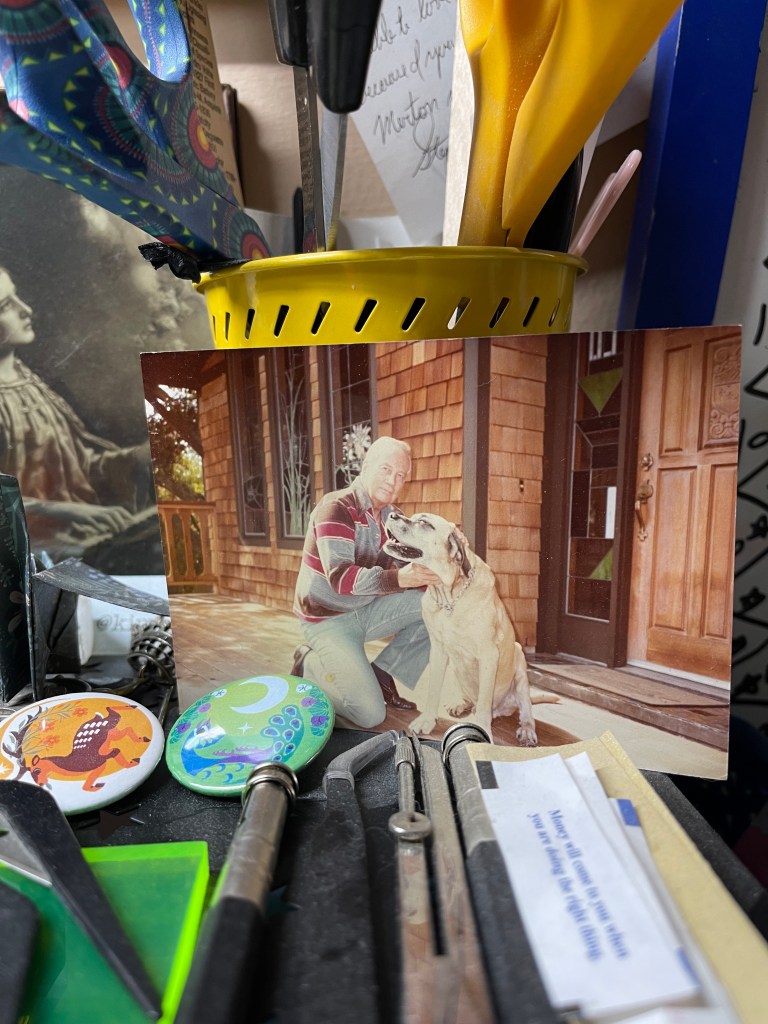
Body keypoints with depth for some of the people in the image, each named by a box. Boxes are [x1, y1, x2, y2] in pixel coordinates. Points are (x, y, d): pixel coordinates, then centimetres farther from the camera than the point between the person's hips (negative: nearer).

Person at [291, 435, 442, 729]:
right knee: (371, 715, -12)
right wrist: (398, 578, -43)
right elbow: (340, 577, -31)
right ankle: (310, 665, 10)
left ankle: (381, 674, 3)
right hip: (328, 619, -7)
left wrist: (434, 575, -20)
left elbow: (411, 566, 2)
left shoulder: (392, 516, 3)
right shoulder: (336, 508, -20)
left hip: (365, 609, 7)